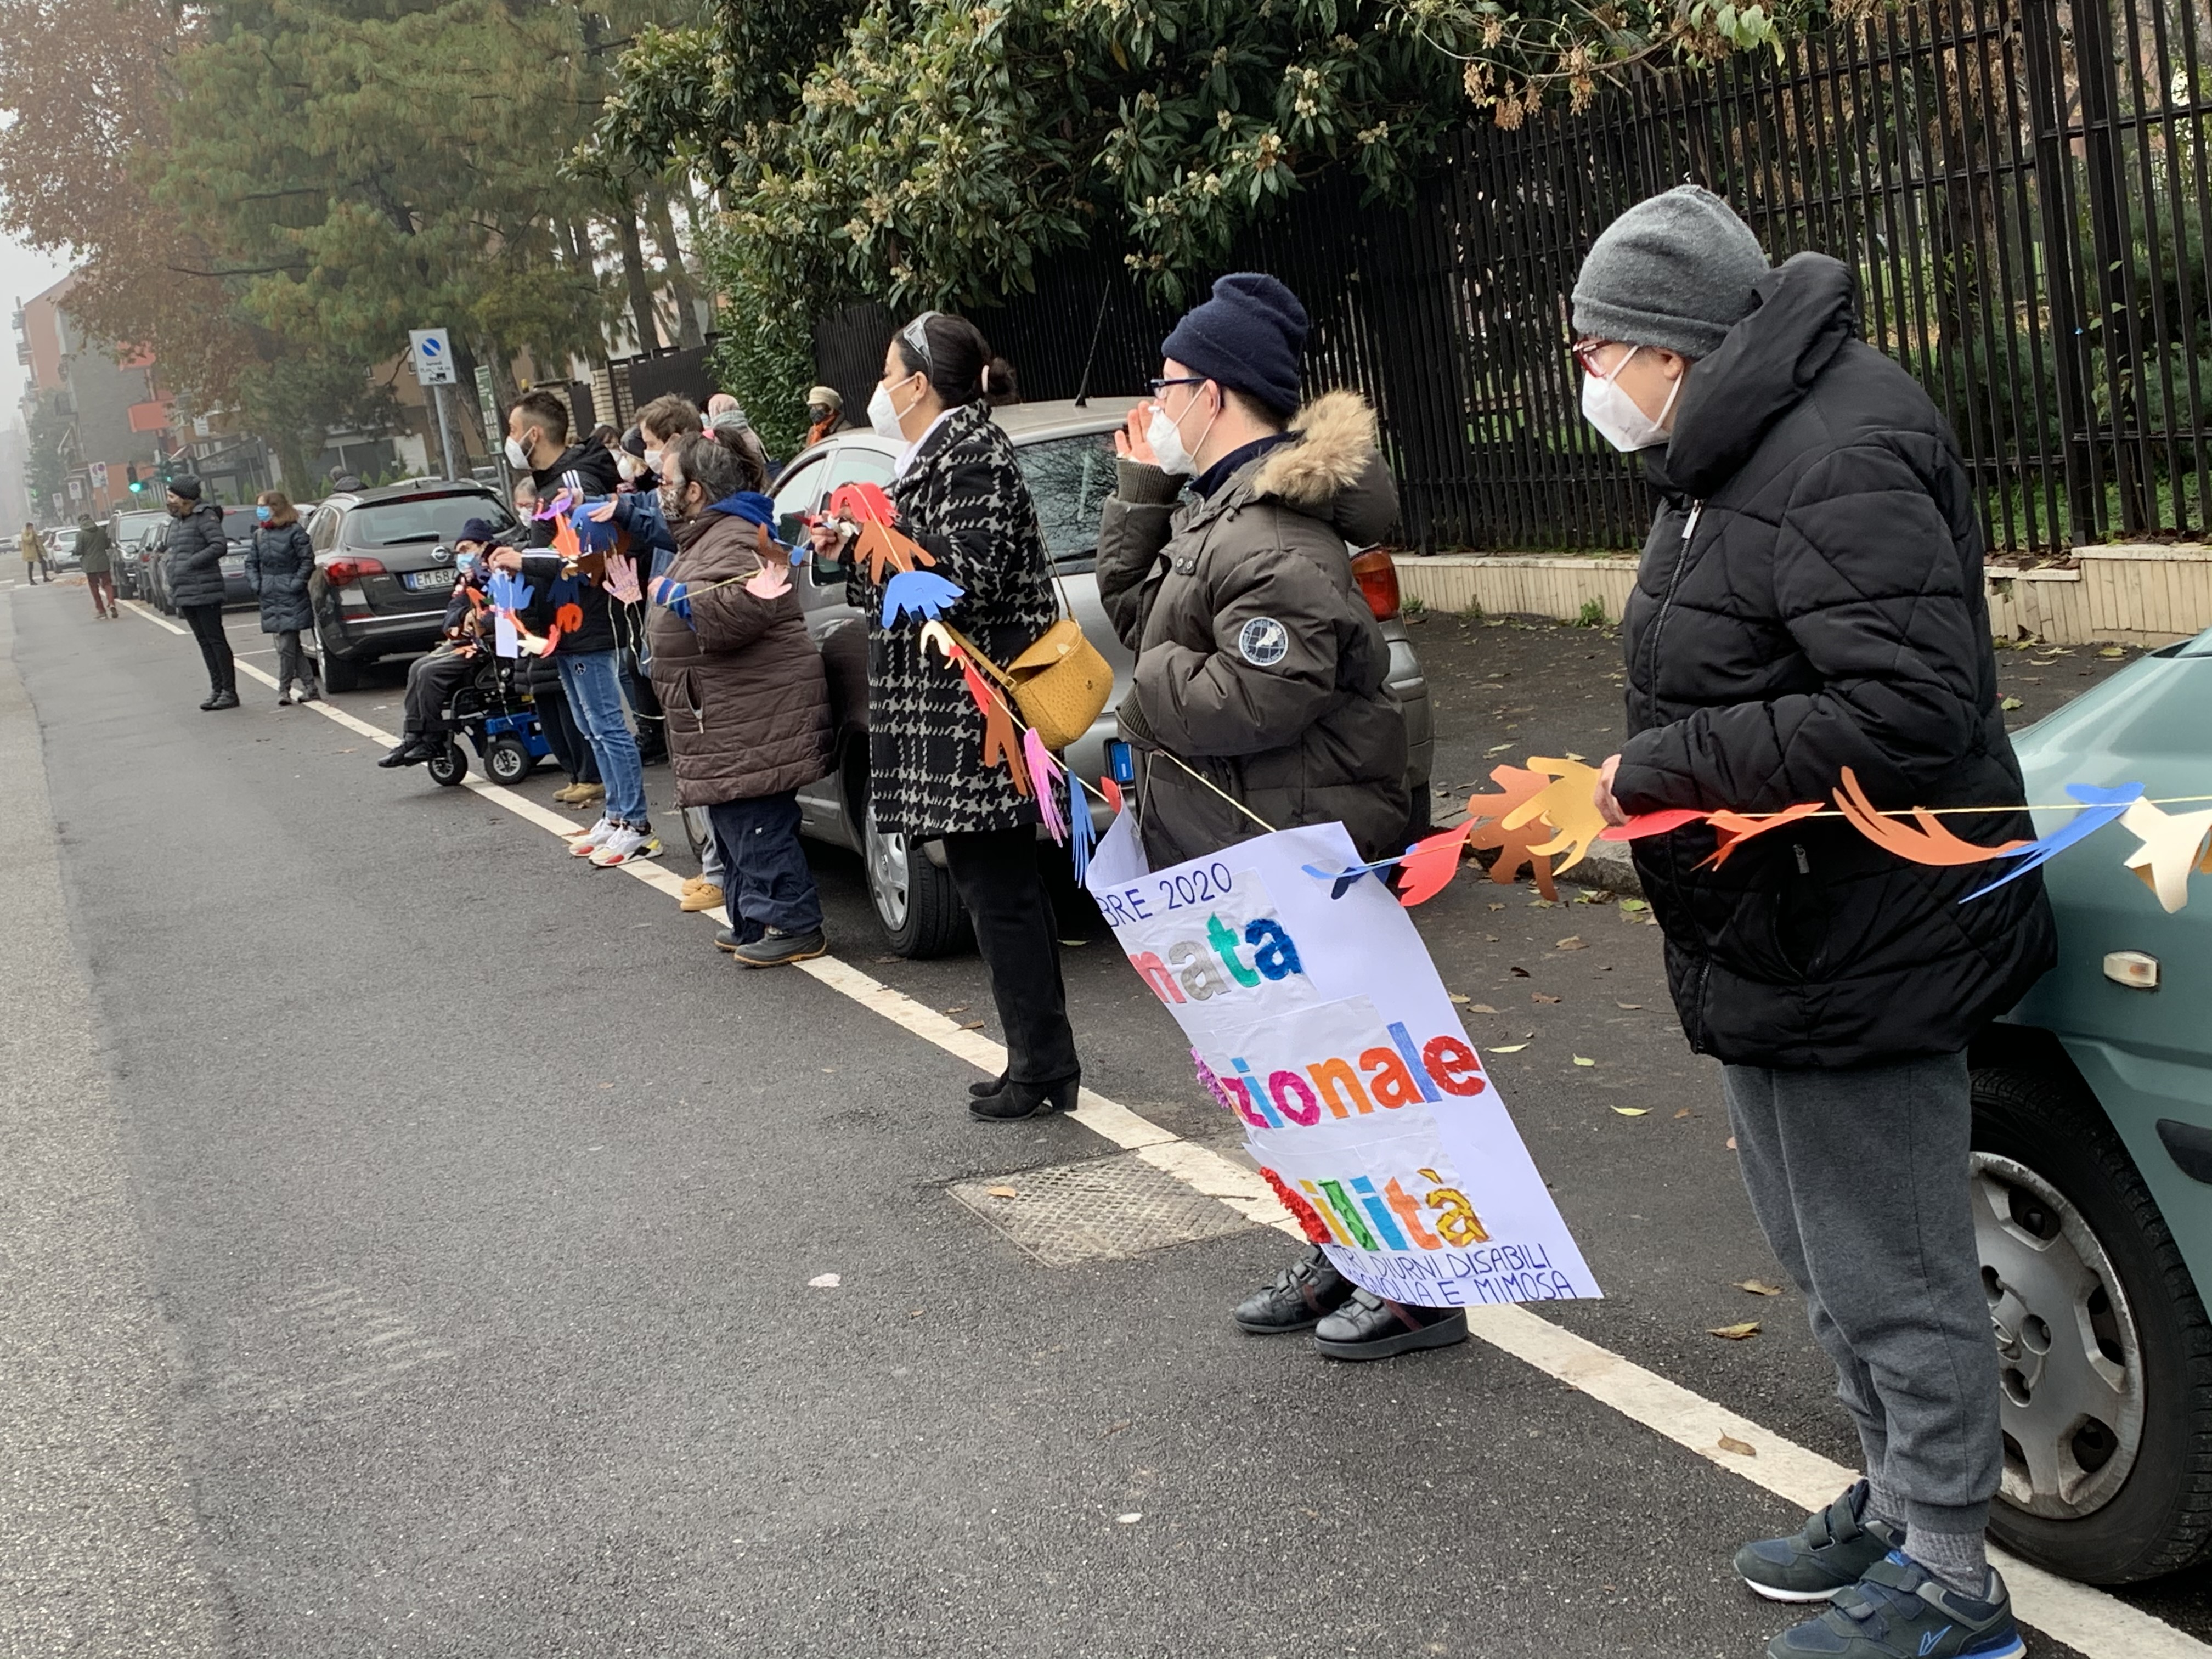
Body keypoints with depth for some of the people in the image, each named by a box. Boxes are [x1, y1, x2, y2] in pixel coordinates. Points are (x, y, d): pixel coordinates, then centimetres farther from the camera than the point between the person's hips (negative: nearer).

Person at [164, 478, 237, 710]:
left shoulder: (204, 516, -9)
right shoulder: (178, 522, 18)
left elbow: (220, 546, -20)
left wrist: (191, 562, -21)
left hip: (204, 593, -9)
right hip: (185, 594, 9)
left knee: (216, 641, -6)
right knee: (205, 643, 11)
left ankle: (230, 692, -3)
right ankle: (216, 690, 16)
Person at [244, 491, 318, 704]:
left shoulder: (294, 532, -6)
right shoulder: (259, 535, 13)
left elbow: (308, 561, -7)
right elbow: (251, 562, 18)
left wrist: (296, 583, -13)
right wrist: (256, 584, 4)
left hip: (292, 598, -6)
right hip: (270, 599, 6)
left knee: (286, 646, -7)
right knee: (291, 645, 6)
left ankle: (284, 690, 1)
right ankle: (310, 687, 11)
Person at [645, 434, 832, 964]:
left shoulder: (734, 541, -15)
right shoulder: (704, 536, 19)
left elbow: (742, 611, -32)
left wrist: (675, 595, -21)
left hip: (753, 724, -11)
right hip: (728, 721, 11)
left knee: (758, 827, -9)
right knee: (736, 824, 16)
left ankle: (795, 927, -3)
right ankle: (751, 924, 25)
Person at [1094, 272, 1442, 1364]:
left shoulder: (1272, 535, -21)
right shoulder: (1221, 508, 12)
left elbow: (1263, 696, -30)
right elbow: (1134, 607, 20)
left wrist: (1155, 685, -13)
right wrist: (1140, 487, 11)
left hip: (1298, 861, -11)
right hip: (1245, 860, 11)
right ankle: (1345, 1258, 30)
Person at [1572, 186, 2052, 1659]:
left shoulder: (1839, 459, -22)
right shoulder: (1738, 449, 12)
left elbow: (1911, 710, -30)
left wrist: (1657, 769, -23)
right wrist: (1628, 789, 5)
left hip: (1856, 951, -11)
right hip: (1770, 940, 11)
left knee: (1892, 1281, 2)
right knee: (1832, 1264, 23)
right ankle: (1898, 1502, 41)